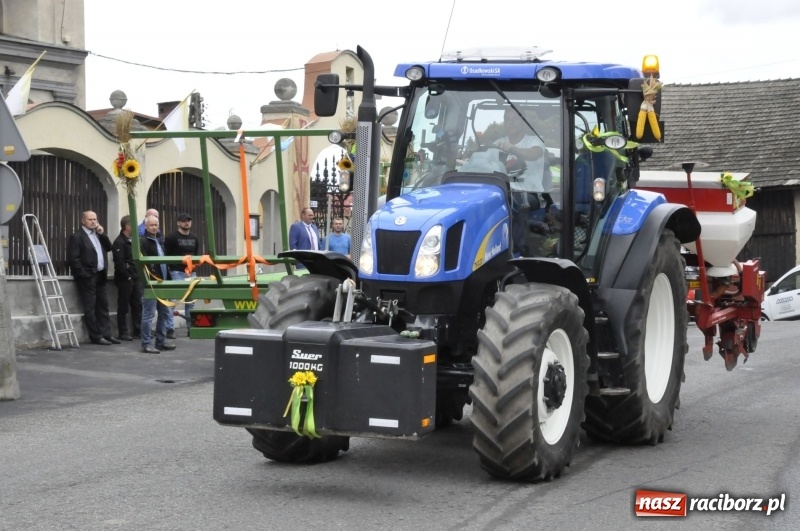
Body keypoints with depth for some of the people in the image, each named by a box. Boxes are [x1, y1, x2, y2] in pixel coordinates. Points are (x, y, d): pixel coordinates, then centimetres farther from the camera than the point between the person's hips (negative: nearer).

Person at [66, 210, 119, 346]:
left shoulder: (98, 234, 18)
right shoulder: (76, 236, -7)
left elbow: (109, 248, 13)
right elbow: (73, 258, -13)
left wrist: (102, 234, 1)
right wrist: (84, 274, -16)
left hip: (100, 276, 8)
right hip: (88, 277, -8)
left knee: (103, 306, 9)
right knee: (90, 307, -3)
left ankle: (106, 334, 14)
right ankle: (96, 336, -1)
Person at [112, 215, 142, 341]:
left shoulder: (132, 241, 16)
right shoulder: (119, 242, -11)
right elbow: (119, 262, -19)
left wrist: (138, 274, 9)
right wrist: (127, 275, -17)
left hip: (135, 278, 8)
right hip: (124, 279, -8)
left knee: (137, 305, 9)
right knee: (123, 307, -1)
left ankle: (138, 330, 15)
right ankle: (123, 333, 4)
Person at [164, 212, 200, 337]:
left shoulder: (195, 238, 17)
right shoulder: (171, 237, -4)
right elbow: (166, 255, -8)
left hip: (191, 272, 6)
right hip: (177, 272, -6)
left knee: (191, 301, 9)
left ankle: (191, 328, 15)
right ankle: (170, 329, -7)